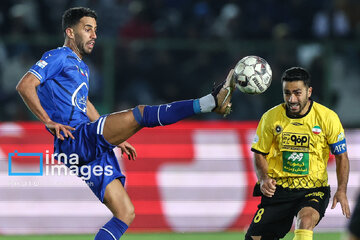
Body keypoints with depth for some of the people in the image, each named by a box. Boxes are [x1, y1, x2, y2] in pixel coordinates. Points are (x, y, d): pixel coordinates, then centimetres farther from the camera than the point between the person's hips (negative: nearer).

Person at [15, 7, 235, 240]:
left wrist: (115, 139, 35)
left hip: (91, 153, 10)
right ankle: (210, 102, -30)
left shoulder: (82, 68, 28)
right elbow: (25, 86, -12)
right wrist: (49, 121, -20)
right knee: (140, 114, -22)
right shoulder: (58, 57, 1)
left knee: (125, 213, 2)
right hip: (74, 140, -10)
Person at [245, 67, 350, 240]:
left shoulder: (328, 118, -6)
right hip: (278, 189, 3)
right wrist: (263, 179, -10)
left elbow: (341, 156, 2)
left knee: (305, 221, -33)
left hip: (314, 189, -2)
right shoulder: (271, 118, -2)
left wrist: (341, 191, -10)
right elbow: (260, 154, 9)